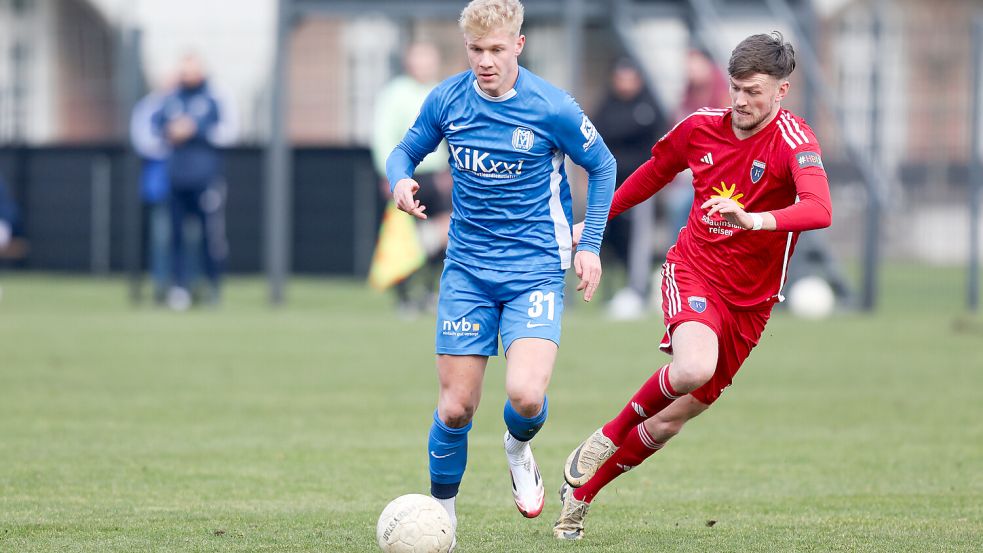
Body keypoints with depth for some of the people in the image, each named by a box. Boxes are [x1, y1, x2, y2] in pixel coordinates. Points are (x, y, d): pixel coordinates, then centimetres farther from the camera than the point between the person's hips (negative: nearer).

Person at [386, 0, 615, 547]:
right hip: (467, 271, 3)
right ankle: (441, 515, 22)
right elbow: (406, 151, 12)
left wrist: (590, 244, -1)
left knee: (526, 396, -22)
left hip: (535, 270, -3)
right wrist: (401, 180, -11)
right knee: (455, 408, 0)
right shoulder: (447, 100, -3)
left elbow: (602, 166, 4)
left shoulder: (551, 107, -11)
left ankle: (519, 449, 15)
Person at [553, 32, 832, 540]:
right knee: (694, 368, -33)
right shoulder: (701, 127, -1)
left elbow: (819, 211, -34)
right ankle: (610, 434, -7)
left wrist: (754, 220, -51)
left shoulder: (794, 141, -15)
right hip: (692, 270, 0)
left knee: (670, 421, 4)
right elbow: (653, 174, 20)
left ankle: (580, 493, 25)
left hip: (749, 302, 0)